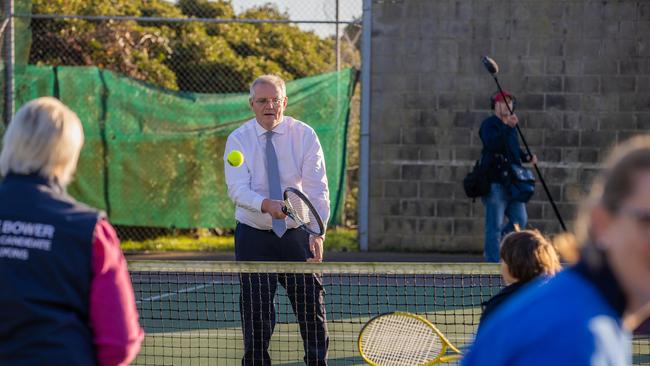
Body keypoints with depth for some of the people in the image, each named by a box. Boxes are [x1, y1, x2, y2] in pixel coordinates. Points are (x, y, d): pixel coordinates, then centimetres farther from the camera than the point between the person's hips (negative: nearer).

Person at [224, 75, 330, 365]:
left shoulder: (304, 135, -3)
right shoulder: (238, 140, -4)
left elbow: (317, 188, -11)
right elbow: (237, 189, -16)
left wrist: (318, 233, -25)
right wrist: (267, 205, -37)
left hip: (298, 235, 1)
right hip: (254, 236, 0)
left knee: (312, 313, 2)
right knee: (257, 317, -2)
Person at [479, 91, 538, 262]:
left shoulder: (511, 125, 19)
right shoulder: (489, 124, -6)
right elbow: (491, 144, -26)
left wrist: (527, 157, 12)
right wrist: (508, 127, -34)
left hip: (512, 182, 8)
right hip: (495, 181, -8)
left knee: (520, 220, 6)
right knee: (495, 224, -6)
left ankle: (492, 247, 22)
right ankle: (493, 262, -1)